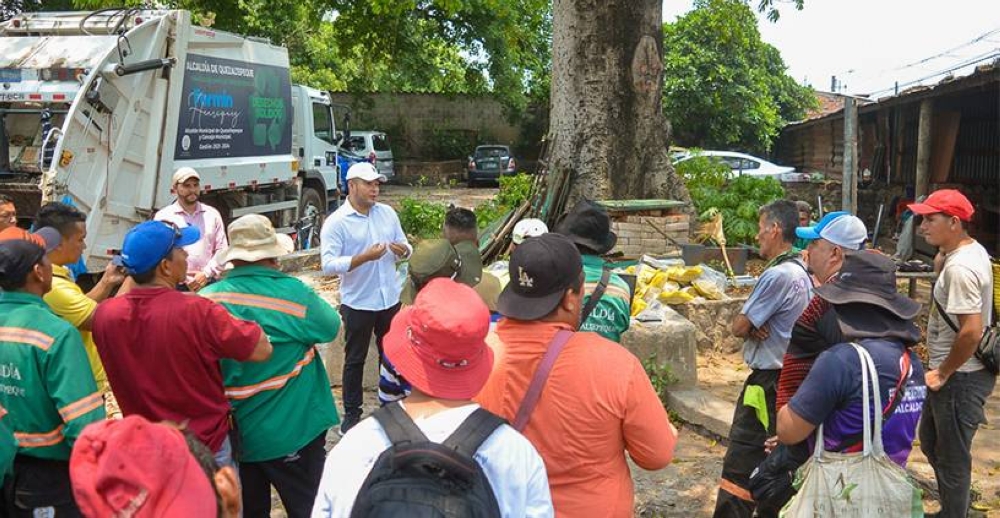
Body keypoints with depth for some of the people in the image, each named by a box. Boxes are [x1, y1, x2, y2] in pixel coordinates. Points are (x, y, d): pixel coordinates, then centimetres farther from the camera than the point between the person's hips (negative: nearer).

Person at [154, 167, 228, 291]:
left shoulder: (212, 214, 12)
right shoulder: (163, 216, 5)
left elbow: (222, 250, 8)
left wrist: (206, 274, -6)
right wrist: (182, 279, -10)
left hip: (207, 284, 2)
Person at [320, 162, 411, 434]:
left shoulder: (388, 213, 3)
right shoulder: (336, 222, -13)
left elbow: (406, 249, 9)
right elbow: (329, 264, -21)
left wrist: (403, 250, -15)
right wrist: (364, 257, -31)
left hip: (390, 299, 5)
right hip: (357, 304, -5)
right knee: (355, 360, 9)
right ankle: (351, 413, 22)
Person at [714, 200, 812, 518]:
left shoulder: (777, 275, -21)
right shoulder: (802, 273, 10)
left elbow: (739, 327, -16)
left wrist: (749, 325, 5)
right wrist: (755, 324, -8)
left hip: (767, 383, -10)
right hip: (788, 377, 10)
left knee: (739, 467, -6)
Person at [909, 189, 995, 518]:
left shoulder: (960, 267, -27)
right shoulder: (972, 250, 4)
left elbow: (971, 332, -30)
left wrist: (943, 373, -20)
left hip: (961, 377, -11)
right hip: (961, 371, 11)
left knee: (952, 457, 5)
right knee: (931, 443, 26)